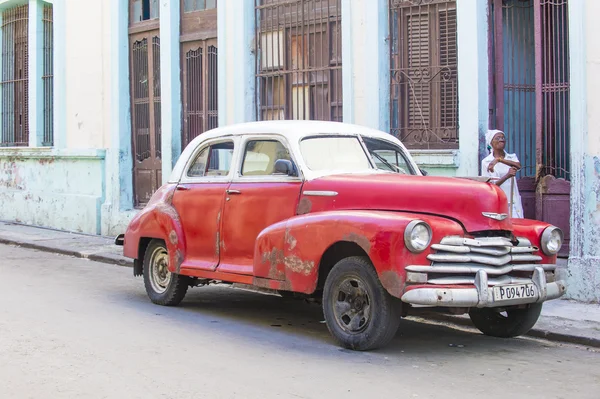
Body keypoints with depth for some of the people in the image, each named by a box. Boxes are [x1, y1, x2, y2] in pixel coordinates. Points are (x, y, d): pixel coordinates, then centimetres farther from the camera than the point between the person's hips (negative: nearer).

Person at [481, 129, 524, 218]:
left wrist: (499, 159, -23)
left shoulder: (512, 157, 13)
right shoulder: (486, 162, 3)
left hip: (513, 202, 3)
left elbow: (518, 166, -11)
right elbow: (490, 185, -5)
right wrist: (507, 175, -20)